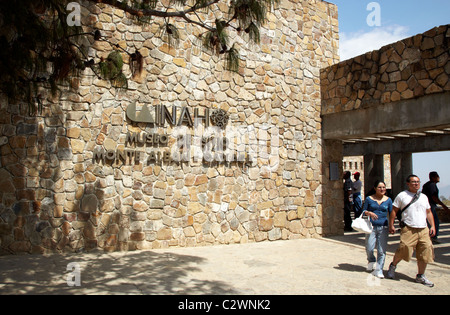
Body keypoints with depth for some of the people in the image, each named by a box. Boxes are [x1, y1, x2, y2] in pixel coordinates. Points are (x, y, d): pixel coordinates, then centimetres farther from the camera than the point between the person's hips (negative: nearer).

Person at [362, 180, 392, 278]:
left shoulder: (388, 200, 7)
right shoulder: (369, 199, 3)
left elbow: (391, 214, 10)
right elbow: (363, 211, 7)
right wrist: (370, 213, -15)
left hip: (383, 227, 1)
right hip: (371, 226, -1)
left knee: (382, 250, -1)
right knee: (369, 248, -2)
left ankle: (378, 270, 11)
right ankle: (371, 261, 31)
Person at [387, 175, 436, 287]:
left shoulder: (424, 197, 16)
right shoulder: (402, 195, 2)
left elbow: (428, 212, 21)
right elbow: (394, 210, 3)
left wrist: (432, 226, 11)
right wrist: (391, 225, -1)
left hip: (424, 229, 5)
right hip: (408, 229, -5)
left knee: (425, 253, 1)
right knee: (403, 249, -12)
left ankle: (420, 276, 18)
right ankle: (393, 266, 17)